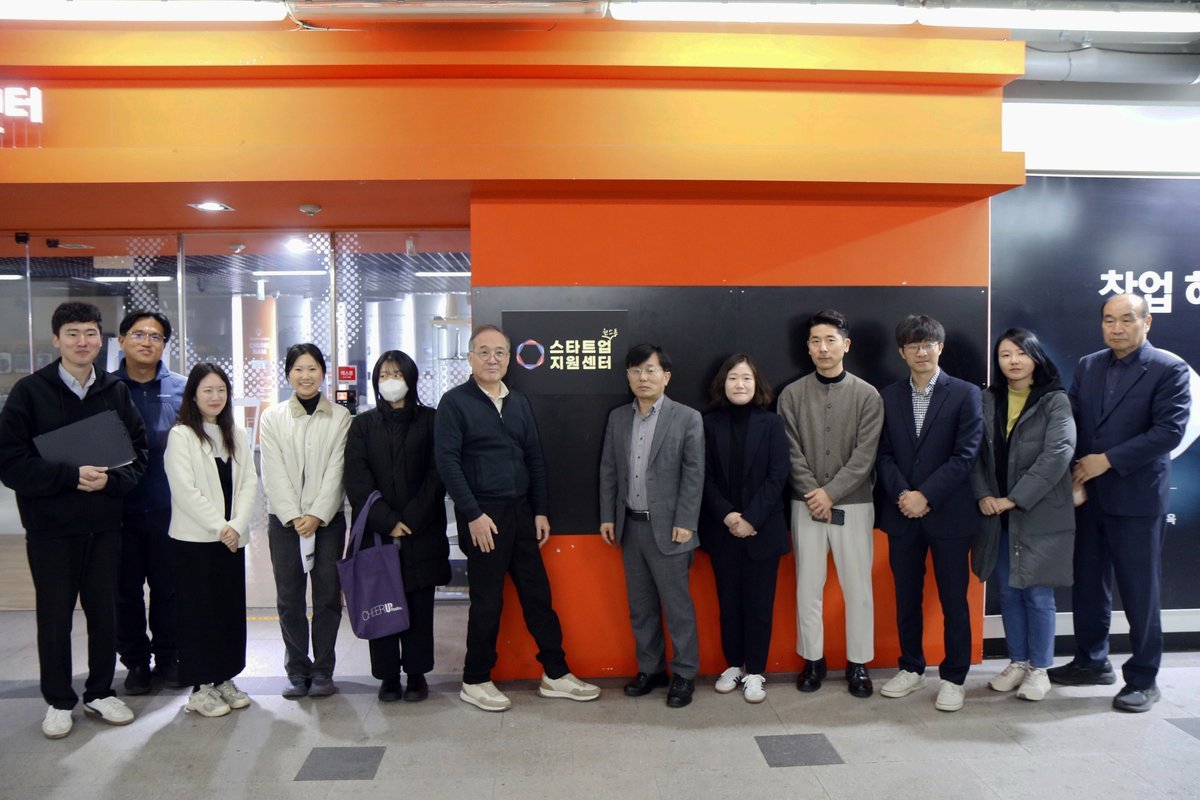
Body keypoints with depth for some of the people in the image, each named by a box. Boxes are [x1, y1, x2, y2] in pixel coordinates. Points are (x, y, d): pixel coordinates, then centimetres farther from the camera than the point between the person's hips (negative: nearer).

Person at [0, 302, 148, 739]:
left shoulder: (116, 391, 3)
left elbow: (138, 452, 5)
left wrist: (110, 479, -14)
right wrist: (70, 476, -20)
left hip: (104, 524, 2)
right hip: (49, 526, -2)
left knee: (105, 612, 10)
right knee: (54, 616, 8)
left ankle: (100, 693, 27)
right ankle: (59, 701, 25)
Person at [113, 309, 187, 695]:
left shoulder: (182, 389, 2)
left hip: (169, 508, 0)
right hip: (120, 508, 0)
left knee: (168, 587, 10)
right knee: (126, 590, 10)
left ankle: (168, 657, 26)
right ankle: (135, 662, 26)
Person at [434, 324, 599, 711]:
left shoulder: (520, 403, 11)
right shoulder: (455, 402, -6)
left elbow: (535, 459, 12)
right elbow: (447, 462, -12)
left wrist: (540, 511, 7)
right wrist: (473, 515, -15)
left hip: (521, 512, 6)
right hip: (482, 516, -5)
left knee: (538, 594, 10)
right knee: (487, 601, 3)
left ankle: (555, 674, 22)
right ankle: (475, 682, 20)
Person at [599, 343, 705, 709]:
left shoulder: (687, 418, -5)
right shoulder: (618, 418, 8)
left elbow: (694, 474, -7)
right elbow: (608, 470, 10)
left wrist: (685, 523, -12)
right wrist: (607, 516, 6)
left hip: (667, 528, -4)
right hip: (629, 526, 5)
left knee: (677, 605, 3)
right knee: (640, 606, 14)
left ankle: (684, 674, 18)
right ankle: (650, 668, 27)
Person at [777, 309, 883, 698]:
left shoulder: (867, 395, -1)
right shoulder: (791, 395, 2)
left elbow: (864, 456, -7)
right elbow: (791, 453, -2)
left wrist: (831, 492, -14)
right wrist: (814, 494, -11)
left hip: (854, 504, -1)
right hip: (806, 505, 1)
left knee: (858, 587, 5)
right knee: (808, 586, 8)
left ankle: (858, 663, 20)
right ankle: (812, 659, 22)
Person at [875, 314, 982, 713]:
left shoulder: (965, 394, -2)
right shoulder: (888, 397, 8)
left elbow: (965, 455, -9)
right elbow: (884, 455, 4)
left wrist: (926, 496, -15)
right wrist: (902, 494, -12)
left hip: (949, 514, -3)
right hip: (902, 514, 3)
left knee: (954, 599, 6)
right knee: (906, 598, 12)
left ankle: (953, 678, 19)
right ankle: (911, 668, 27)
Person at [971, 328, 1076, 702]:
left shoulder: (1055, 400, -5)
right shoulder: (987, 400, 7)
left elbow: (1057, 453, -15)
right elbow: (976, 452, 5)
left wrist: (1014, 499, -17)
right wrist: (983, 495, -10)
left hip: (1039, 514, -4)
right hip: (997, 515, 4)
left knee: (1037, 594, 3)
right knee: (1008, 592, 12)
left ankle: (1039, 668, 18)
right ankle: (1017, 662, 25)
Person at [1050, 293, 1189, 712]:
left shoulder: (1169, 369, -6)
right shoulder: (1087, 366, 9)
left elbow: (1169, 431, -15)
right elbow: (1072, 422, 6)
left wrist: (1108, 460, -17)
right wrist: (1075, 472, -7)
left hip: (1137, 497, -5)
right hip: (1088, 494, 5)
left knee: (1140, 591, 5)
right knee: (1088, 584, 13)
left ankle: (1143, 678, 19)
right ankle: (1091, 662, 29)